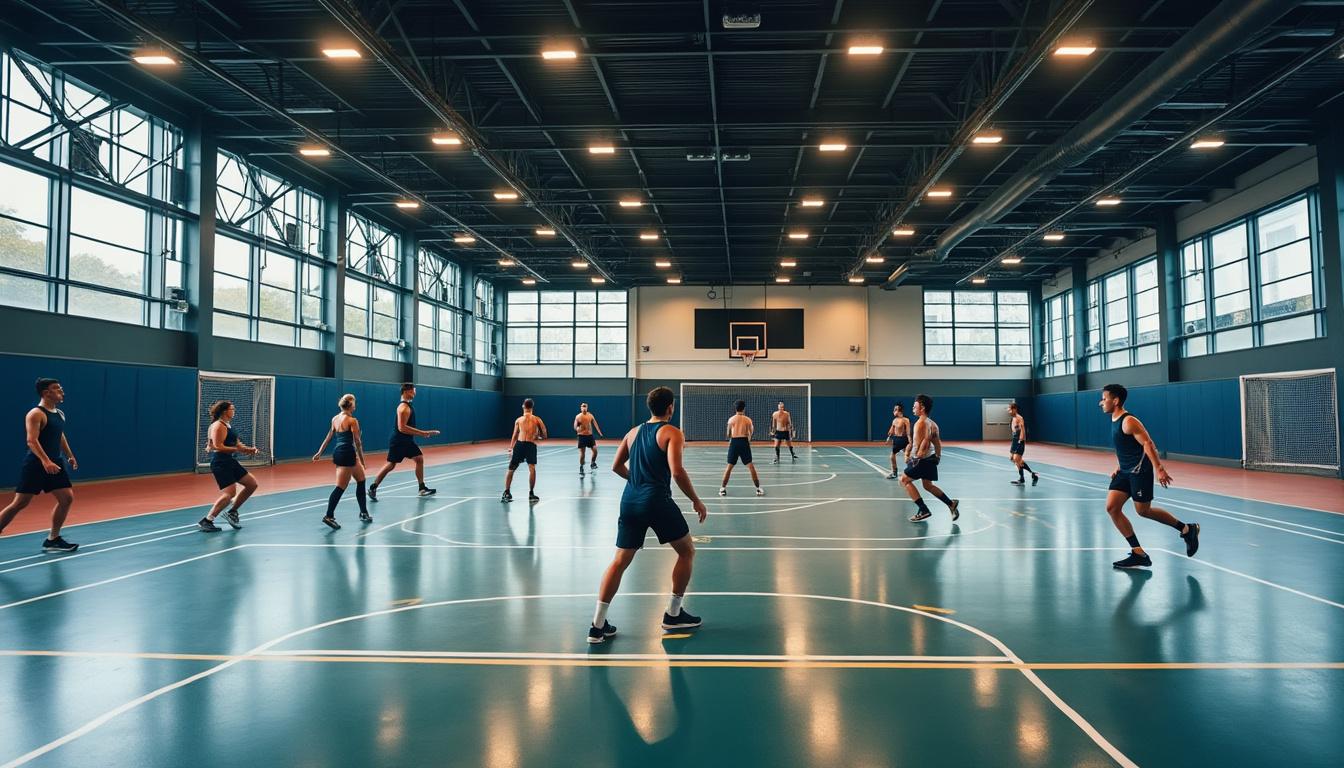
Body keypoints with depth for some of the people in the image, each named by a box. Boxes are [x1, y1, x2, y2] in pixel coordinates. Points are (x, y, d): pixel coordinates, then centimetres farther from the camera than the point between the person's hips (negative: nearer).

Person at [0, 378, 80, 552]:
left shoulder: (60, 414, 12)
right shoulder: (36, 414, -14)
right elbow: (31, 440, -24)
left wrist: (70, 456, 27)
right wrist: (45, 461, -36)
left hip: (55, 464, 8)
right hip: (35, 465, -8)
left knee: (67, 498, 1)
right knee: (20, 503, -5)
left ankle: (52, 539, 10)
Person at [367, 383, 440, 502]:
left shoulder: (408, 406, 12)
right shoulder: (404, 407, -19)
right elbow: (402, 428, -27)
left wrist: (423, 433, 19)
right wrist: (422, 433, -27)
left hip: (407, 441, 9)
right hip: (398, 442, -9)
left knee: (419, 459, 5)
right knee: (391, 465, -4)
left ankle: (422, 488, 10)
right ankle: (372, 488, 8)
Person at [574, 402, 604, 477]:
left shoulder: (590, 416, 2)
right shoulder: (578, 417, -5)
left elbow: (595, 424, 6)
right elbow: (575, 427, -4)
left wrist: (600, 433, -2)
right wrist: (577, 429, -29)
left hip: (589, 435, 3)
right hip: (582, 436, -2)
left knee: (595, 450, -5)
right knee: (582, 453, -2)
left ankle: (593, 463, 19)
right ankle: (581, 469, 9)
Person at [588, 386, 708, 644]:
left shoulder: (633, 432, 16)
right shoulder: (672, 433, -3)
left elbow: (617, 467, 21)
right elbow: (677, 471, -15)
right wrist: (696, 501, -6)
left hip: (630, 500, 6)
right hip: (656, 500, -6)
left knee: (620, 561, 10)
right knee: (687, 552, 15)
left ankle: (598, 625, 4)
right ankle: (673, 614, 19)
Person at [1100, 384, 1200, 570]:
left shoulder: (1128, 421, -17)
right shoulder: (1114, 421, 12)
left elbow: (1148, 444, -22)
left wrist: (1159, 469, -27)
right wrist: (1118, 468, 17)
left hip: (1139, 471, -9)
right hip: (1125, 472, 9)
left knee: (1143, 511, -2)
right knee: (1112, 508, -2)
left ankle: (1187, 529, 20)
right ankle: (1138, 554, 2)